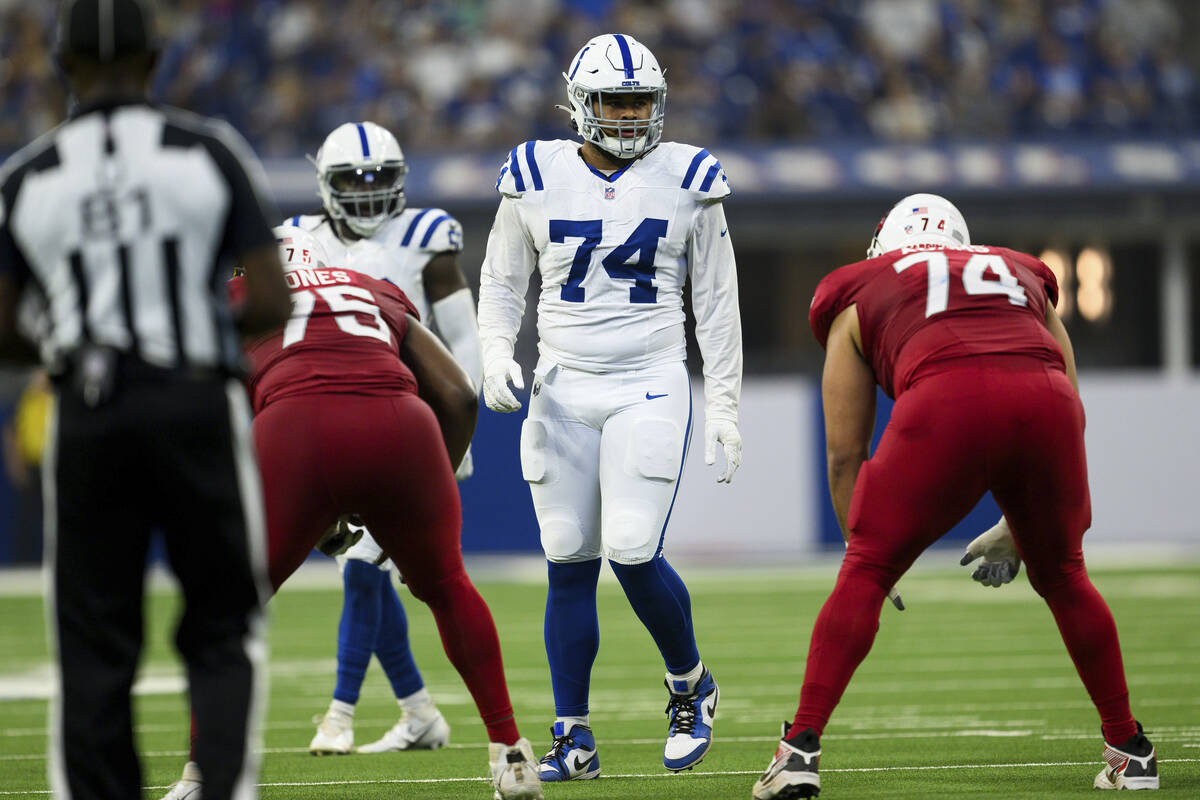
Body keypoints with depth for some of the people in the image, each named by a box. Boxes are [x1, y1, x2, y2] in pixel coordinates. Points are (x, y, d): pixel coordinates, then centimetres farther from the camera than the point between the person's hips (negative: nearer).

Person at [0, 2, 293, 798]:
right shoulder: (210, 154, -1)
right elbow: (271, 303, -3)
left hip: (87, 414, 1)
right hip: (196, 405, -1)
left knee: (93, 644, 8)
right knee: (223, 629, 10)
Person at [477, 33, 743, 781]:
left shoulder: (688, 181, -1)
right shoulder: (537, 178, 1)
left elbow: (717, 302, 4)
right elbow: (503, 280, 12)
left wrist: (725, 405, 1)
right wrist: (496, 353, -6)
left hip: (650, 389, -2)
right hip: (563, 393, 2)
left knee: (634, 555, -13)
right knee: (569, 565, 1)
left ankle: (690, 687, 15)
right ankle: (574, 736, 11)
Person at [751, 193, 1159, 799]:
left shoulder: (860, 298, 30)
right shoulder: (1022, 276, 39)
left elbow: (845, 454, 27)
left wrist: (861, 543, 39)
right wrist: (1017, 532, 42)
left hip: (946, 405, -3)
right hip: (1045, 401, 3)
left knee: (866, 573, 11)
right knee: (1061, 575, 24)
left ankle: (800, 749, 2)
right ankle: (1130, 751, 28)